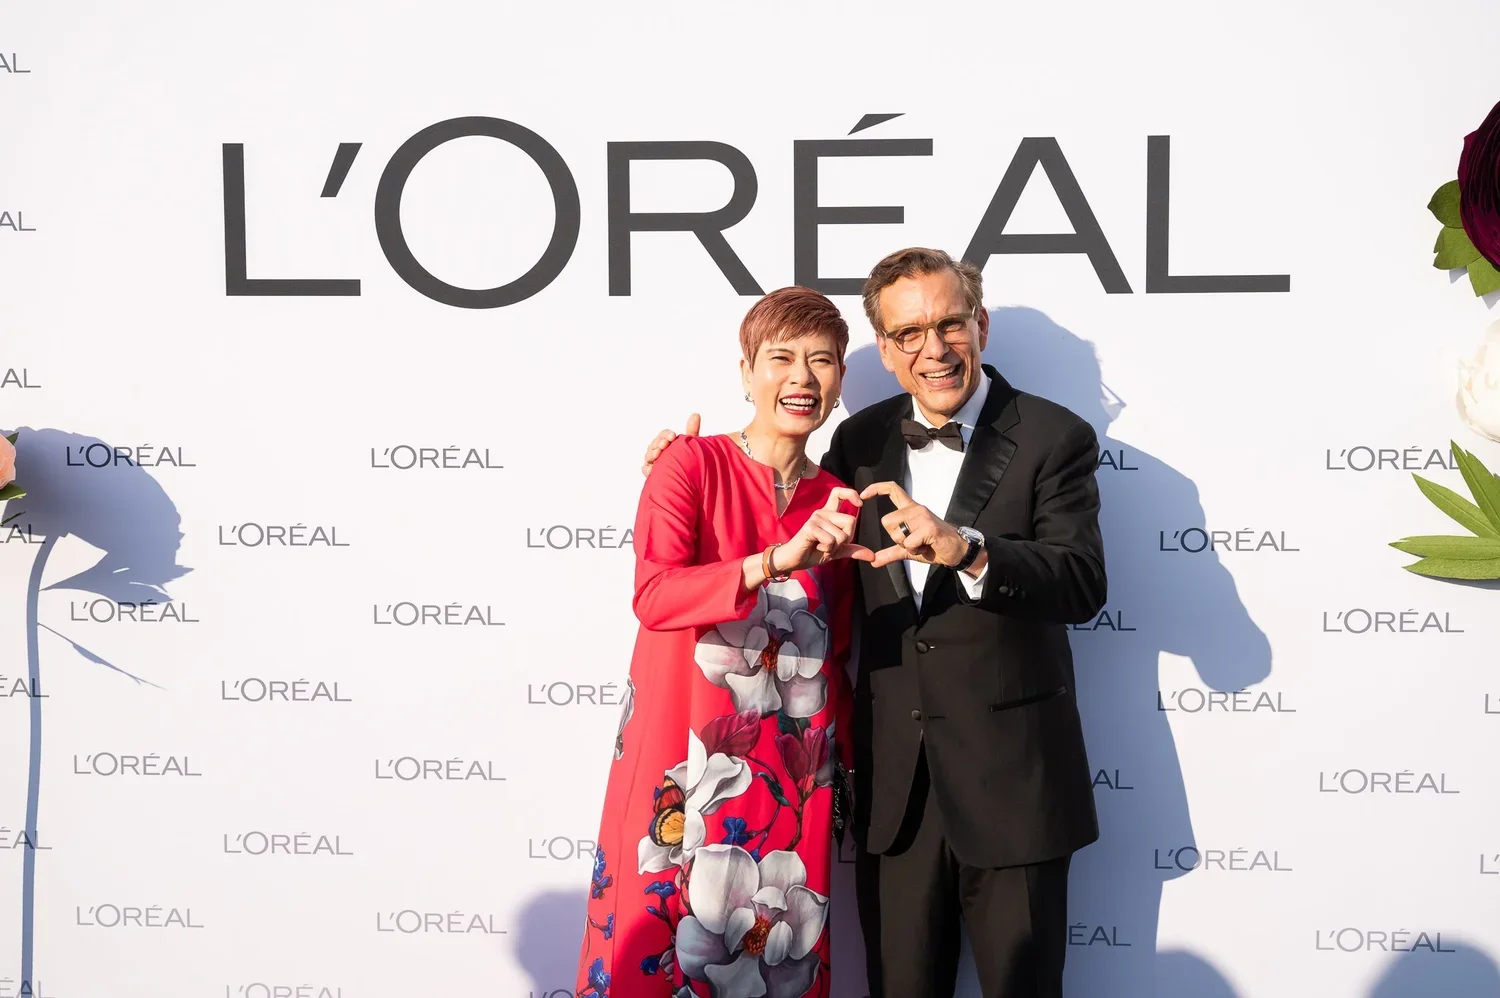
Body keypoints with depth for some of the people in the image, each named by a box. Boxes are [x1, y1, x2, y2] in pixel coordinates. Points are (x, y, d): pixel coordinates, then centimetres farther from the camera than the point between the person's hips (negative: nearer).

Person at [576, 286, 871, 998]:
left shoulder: (839, 505, 10)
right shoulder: (692, 466, -3)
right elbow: (654, 595, -18)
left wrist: (847, 765, 17)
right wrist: (778, 561, -29)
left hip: (791, 775, 4)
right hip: (685, 763, -4)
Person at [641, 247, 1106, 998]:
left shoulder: (1054, 438, -6)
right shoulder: (861, 441, 8)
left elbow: (1083, 585, -17)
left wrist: (965, 548, -34)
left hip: (1012, 786, -4)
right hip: (894, 786, 4)